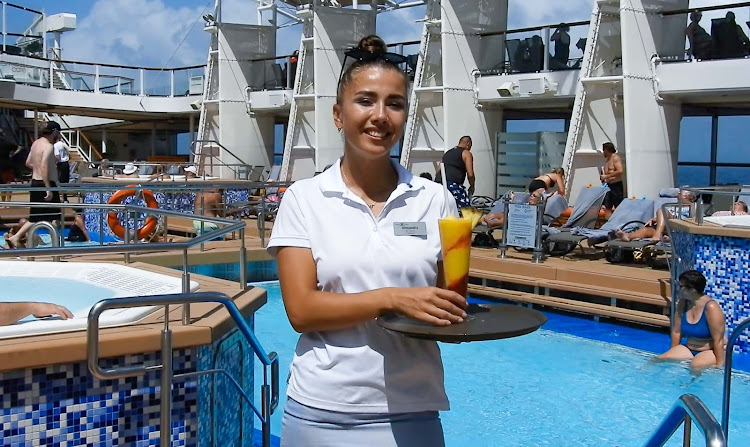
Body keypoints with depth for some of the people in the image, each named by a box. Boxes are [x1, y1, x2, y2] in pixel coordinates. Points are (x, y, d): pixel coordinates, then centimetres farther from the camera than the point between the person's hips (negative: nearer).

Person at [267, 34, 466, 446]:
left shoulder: (434, 201, 1)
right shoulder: (303, 199, -3)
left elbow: (449, 297, 5)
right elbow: (301, 310, -10)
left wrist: (455, 310, -17)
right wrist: (392, 298, -22)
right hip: (321, 412, -1)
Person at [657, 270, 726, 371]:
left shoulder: (711, 307, -20)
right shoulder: (682, 304, -1)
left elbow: (718, 340, -21)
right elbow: (676, 332, 6)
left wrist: (719, 365, -24)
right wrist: (673, 354, 10)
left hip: (712, 351, -6)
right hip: (689, 350, 6)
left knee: (695, 365, -37)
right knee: (660, 359, -16)